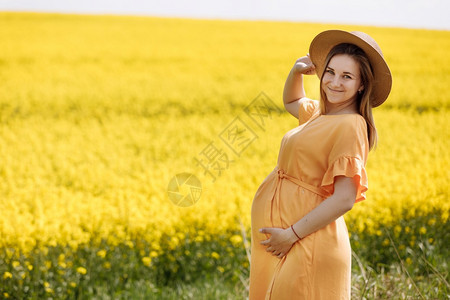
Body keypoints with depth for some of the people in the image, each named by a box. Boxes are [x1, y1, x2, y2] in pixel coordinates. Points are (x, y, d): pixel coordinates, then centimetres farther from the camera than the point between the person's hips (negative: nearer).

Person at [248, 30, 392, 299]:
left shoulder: (350, 125, -16)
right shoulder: (320, 113, 10)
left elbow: (344, 200, -22)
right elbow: (291, 101, 33)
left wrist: (291, 234, -20)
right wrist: (296, 71, 13)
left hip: (306, 245, -9)